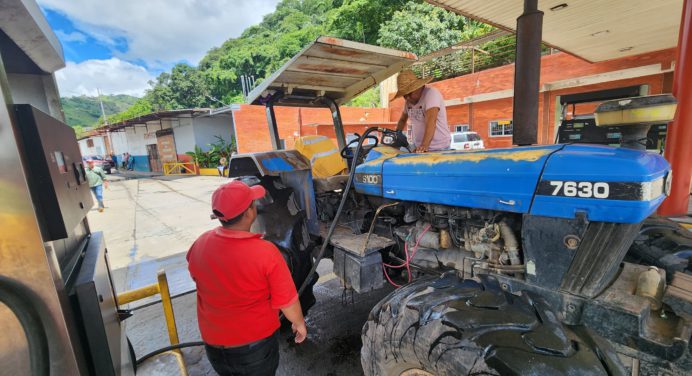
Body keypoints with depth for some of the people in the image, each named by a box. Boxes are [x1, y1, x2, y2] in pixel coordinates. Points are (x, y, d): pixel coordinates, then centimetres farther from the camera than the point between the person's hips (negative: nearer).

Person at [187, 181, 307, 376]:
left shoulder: (199, 245, -17)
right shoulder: (265, 253, -31)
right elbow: (287, 301, -20)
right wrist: (299, 323, -1)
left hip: (213, 341, 4)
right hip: (256, 341, -4)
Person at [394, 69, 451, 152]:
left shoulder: (431, 93, -16)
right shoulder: (409, 100, 4)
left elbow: (431, 121, -30)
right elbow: (402, 119, 18)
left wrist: (424, 145, -41)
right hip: (418, 147, 6)